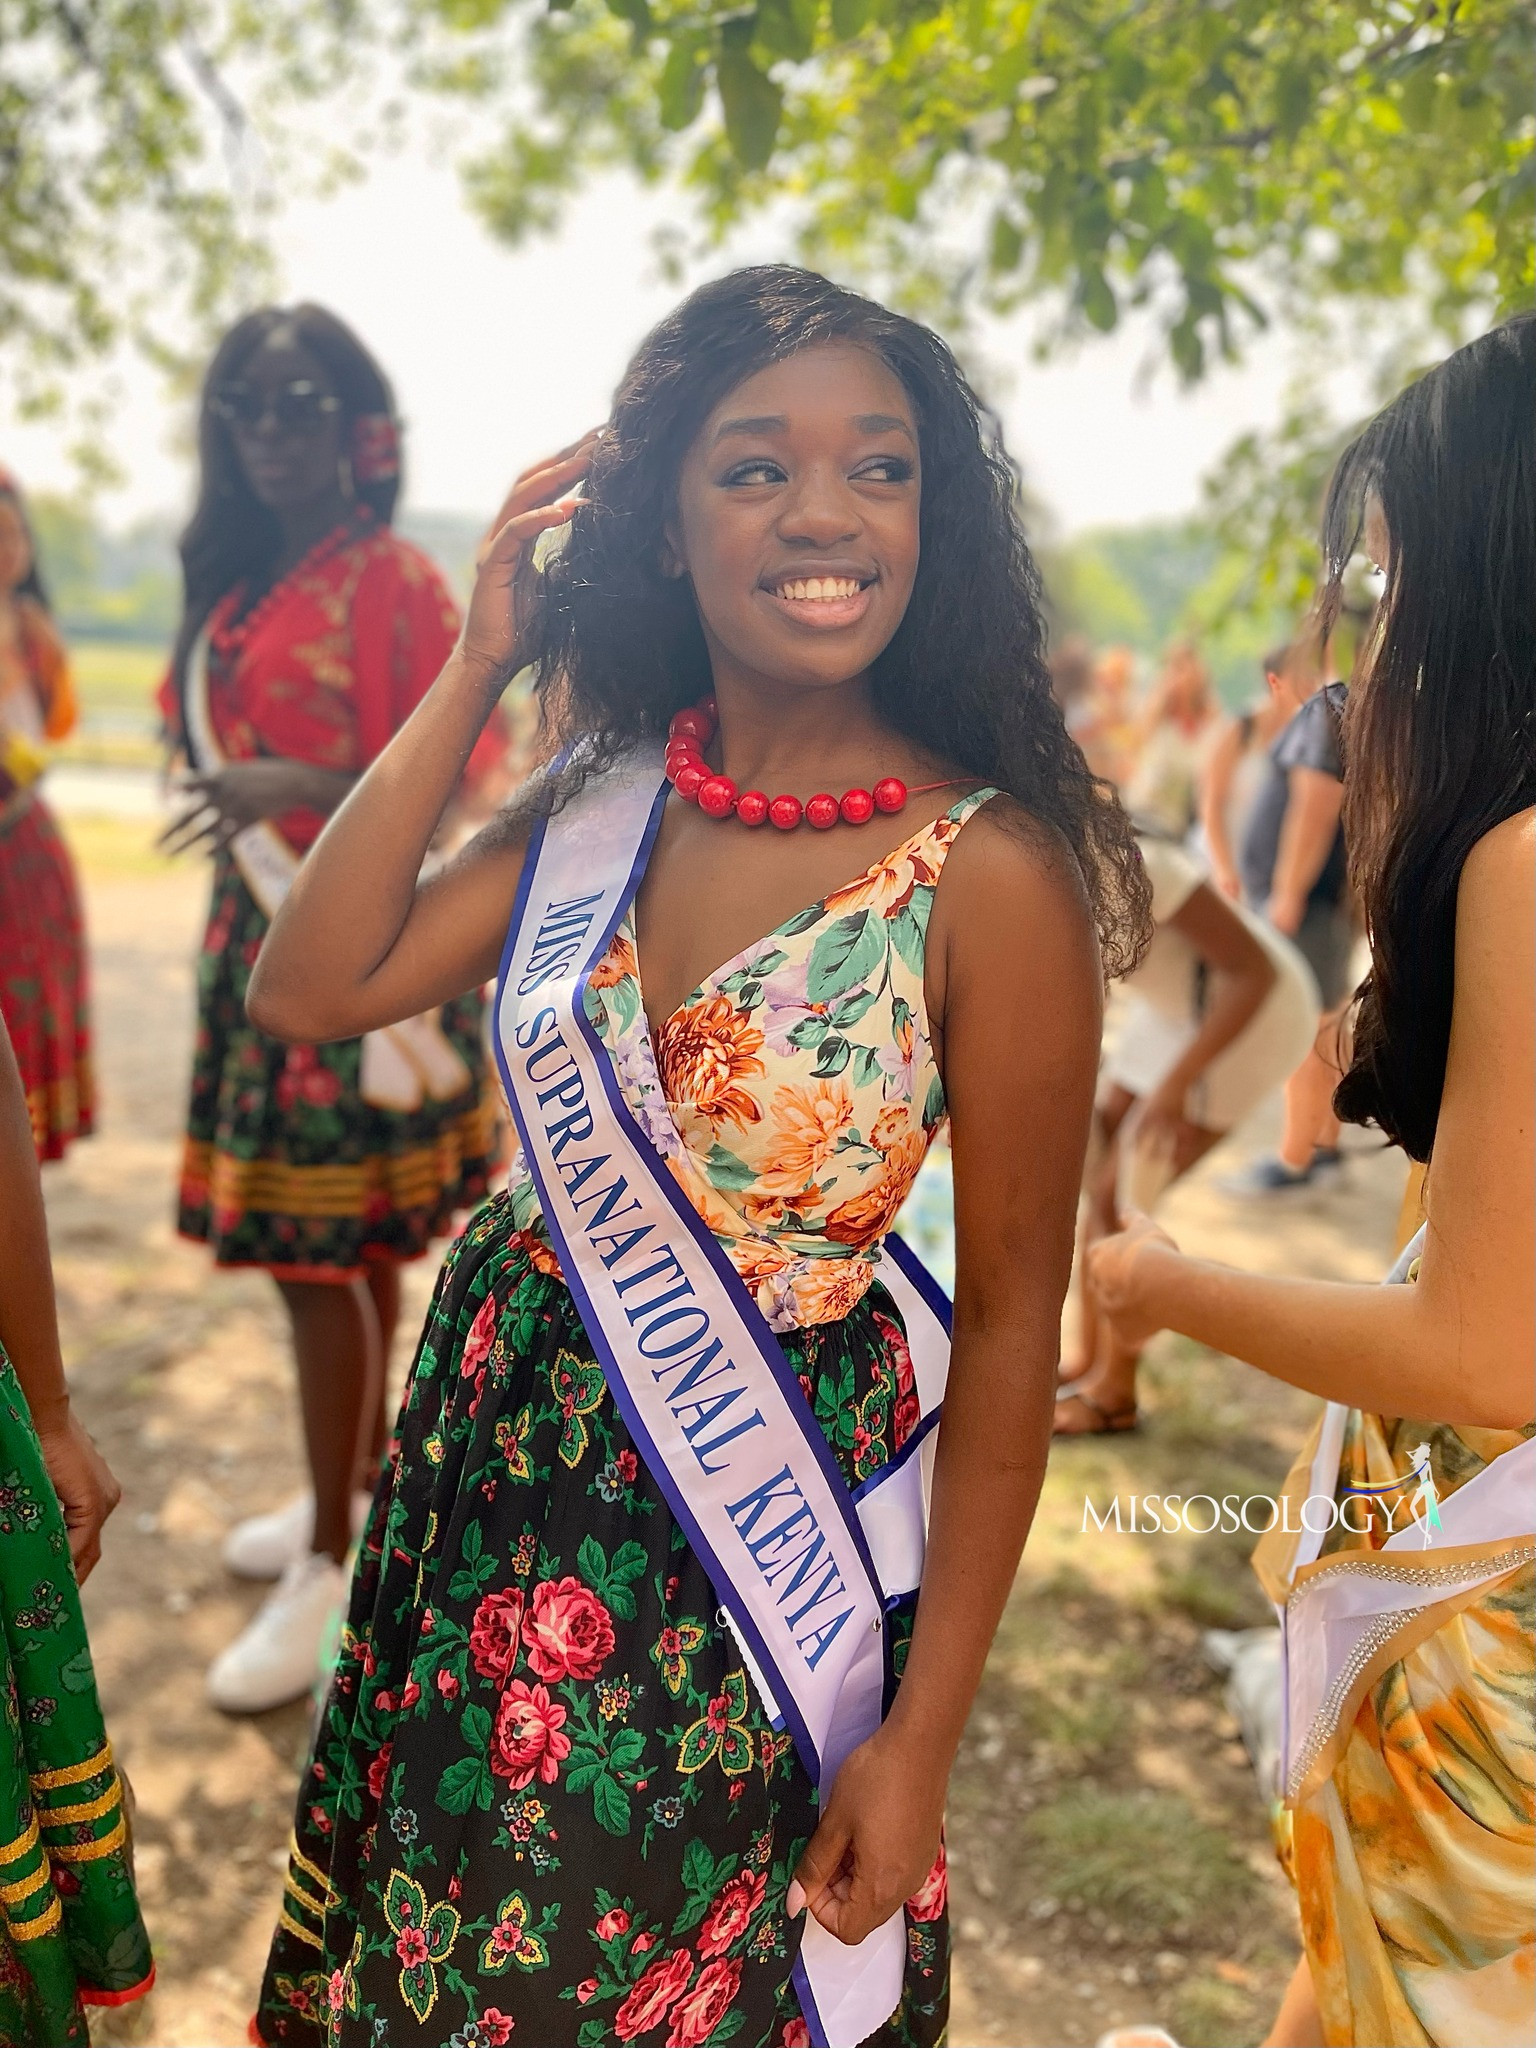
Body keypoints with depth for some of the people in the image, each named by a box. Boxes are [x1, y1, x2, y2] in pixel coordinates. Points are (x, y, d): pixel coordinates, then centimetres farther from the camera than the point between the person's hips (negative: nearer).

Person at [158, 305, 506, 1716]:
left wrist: (305, 787, -28)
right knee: (328, 1252, 15)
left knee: (325, 1254, -3)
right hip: (259, 944, 7)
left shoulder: (394, 581, -9)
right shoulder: (237, 579, 13)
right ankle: (363, 1478, 32)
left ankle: (333, 1563, 10)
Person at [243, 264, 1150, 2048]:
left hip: (756, 1546, -4)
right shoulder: (604, 801, -3)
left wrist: (923, 1736, -10)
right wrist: (474, 670, -11)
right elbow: (309, 988, -8)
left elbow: (1010, 1325, -14)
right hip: (492, 1474, 5)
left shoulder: (989, 874, -19)